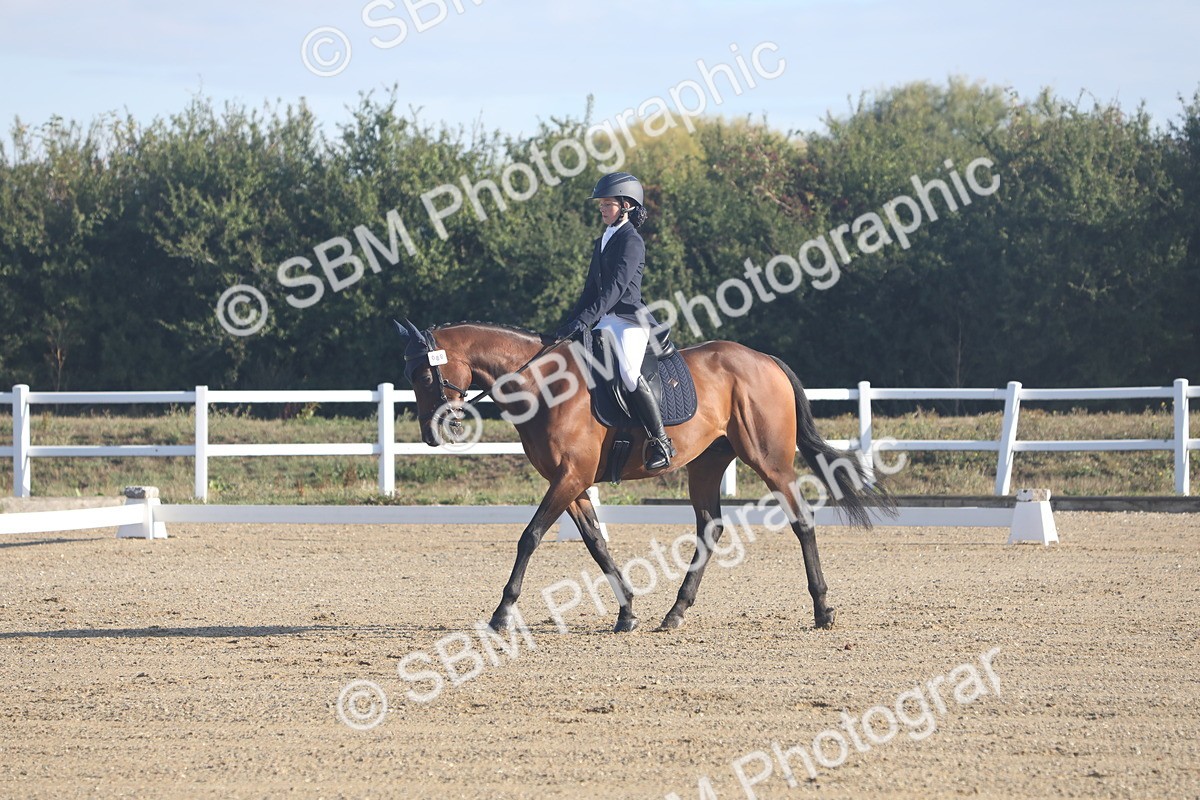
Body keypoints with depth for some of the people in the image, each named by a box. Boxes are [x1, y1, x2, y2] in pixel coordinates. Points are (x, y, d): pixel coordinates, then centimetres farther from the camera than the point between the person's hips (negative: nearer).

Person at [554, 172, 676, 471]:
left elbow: (616, 287, -19)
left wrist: (585, 319, -26)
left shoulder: (631, 241, -9)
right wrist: (570, 324, 11)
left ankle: (661, 442, -21)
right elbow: (592, 288, 20)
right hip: (606, 322, 10)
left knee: (629, 372, -28)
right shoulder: (603, 242, 18)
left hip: (630, 319, -10)